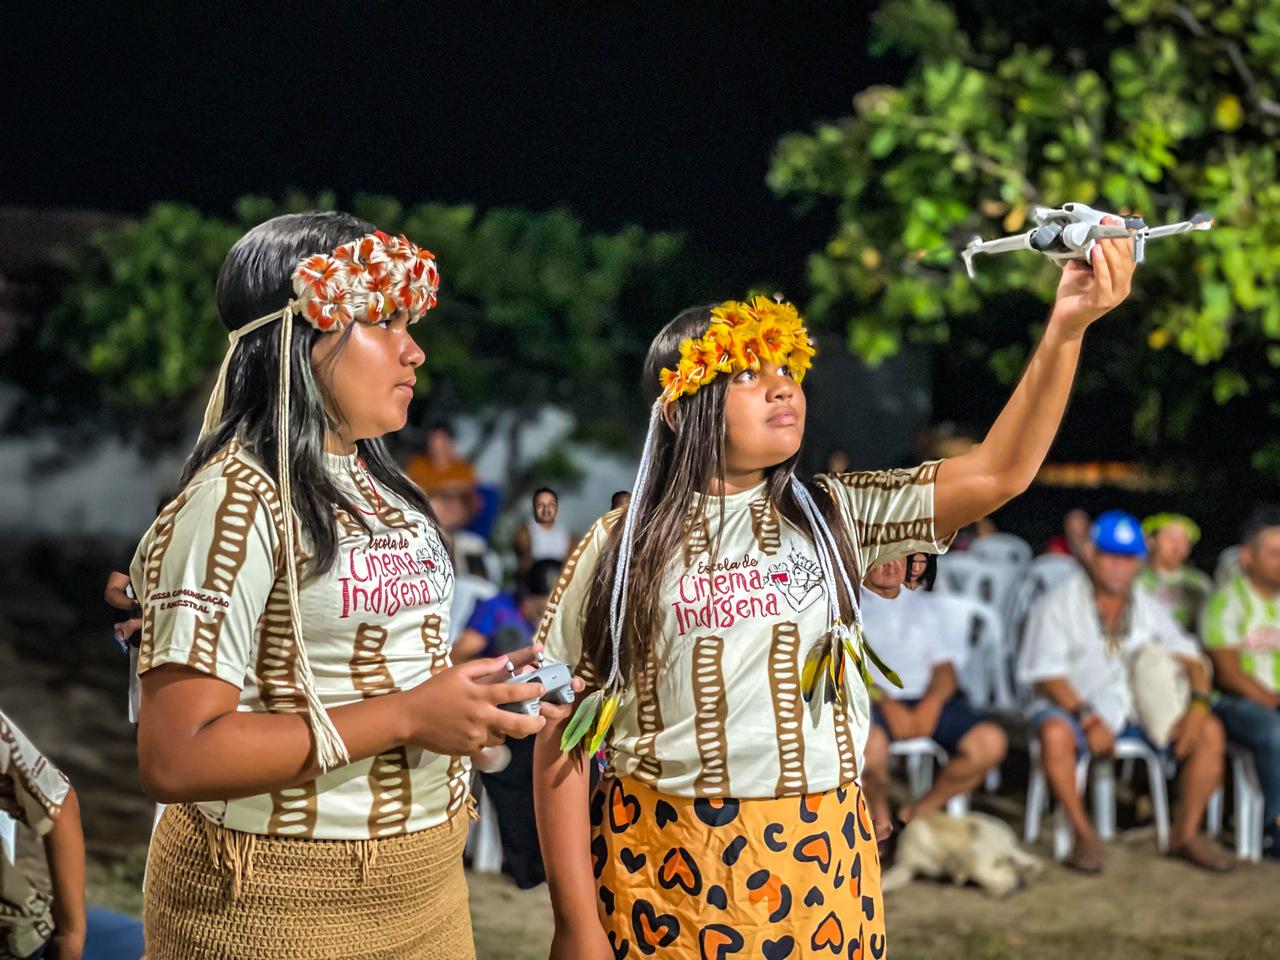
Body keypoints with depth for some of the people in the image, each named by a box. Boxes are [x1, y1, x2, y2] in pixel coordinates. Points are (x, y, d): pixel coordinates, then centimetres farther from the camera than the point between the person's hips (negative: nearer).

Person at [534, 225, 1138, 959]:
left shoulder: (833, 516, 5)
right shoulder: (621, 547, -2)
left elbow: (998, 474, -5)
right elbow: (562, 738, -2)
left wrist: (1066, 329, -17)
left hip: (821, 864, 3)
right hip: (666, 870, -2)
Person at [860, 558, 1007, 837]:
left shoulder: (922, 605, 24)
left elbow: (945, 668, 14)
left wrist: (929, 705, -8)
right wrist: (884, 703, -18)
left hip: (928, 700, 5)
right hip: (872, 701, -5)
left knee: (991, 742, -21)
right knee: (869, 743, -40)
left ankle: (920, 812, -1)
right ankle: (879, 819, -8)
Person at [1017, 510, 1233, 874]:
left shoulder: (1148, 608, 12)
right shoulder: (1059, 605, -4)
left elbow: (1187, 656, 8)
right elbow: (1046, 675, -11)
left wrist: (1199, 704, -12)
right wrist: (1087, 719, -24)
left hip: (1139, 709, 5)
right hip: (1075, 706, -4)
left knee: (1210, 731, -14)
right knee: (1055, 733, -38)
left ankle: (1185, 833, -2)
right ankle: (1085, 835, -22)